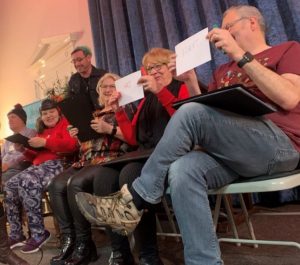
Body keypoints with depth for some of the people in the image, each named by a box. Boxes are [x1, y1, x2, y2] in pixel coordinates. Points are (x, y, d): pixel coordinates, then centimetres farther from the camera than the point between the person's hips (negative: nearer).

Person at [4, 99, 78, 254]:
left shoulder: (65, 123, 6)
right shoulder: (41, 130, 29)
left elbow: (72, 145, -15)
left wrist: (45, 142, -15)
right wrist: (24, 150, 8)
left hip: (57, 165, -8)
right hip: (40, 166, 8)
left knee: (27, 183, -31)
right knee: (10, 185, -9)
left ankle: (39, 234, -21)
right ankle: (16, 234, -4)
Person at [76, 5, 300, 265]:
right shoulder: (223, 71, 27)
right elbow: (207, 109, 16)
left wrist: (240, 55, -11)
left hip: (279, 146, -4)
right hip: (230, 152, 5)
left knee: (191, 113, -26)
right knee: (182, 169, -29)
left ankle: (133, 202, -17)